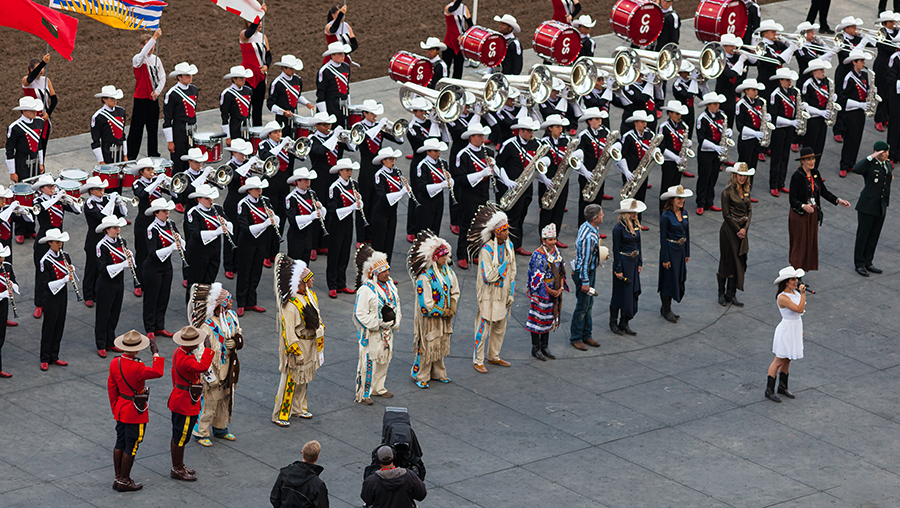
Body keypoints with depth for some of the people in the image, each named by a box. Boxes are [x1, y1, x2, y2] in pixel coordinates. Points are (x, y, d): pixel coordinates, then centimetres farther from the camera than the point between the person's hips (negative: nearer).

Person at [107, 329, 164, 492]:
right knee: (131, 447, 5)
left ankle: (118, 478, 27)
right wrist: (155, 353, -17)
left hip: (121, 410, 7)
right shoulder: (137, 368, -29)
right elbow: (157, 372, -24)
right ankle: (124, 482, 14)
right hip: (135, 413, -7)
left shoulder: (115, 363, -4)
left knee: (120, 444, 17)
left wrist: (115, 408, 17)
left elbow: (111, 387, 5)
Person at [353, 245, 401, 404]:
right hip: (371, 334, -8)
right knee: (369, 363, -4)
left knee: (384, 360, 19)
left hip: (387, 332, 8)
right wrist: (378, 324, -20)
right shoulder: (366, 290, -21)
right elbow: (361, 314, -21)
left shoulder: (390, 285, 4)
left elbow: (396, 304, 16)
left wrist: (395, 322, 0)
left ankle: (378, 388, 36)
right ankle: (363, 393, 6)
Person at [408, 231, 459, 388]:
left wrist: (452, 309, -4)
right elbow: (425, 305, -24)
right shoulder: (424, 277, -24)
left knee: (441, 345, 18)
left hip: (444, 317, 7)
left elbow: (454, 292, 11)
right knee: (427, 347, 3)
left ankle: (438, 373, 34)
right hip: (429, 319, -7)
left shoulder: (448, 272, 0)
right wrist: (443, 312, -17)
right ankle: (420, 376, 19)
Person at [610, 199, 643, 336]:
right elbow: (616, 250, -15)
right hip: (623, 262, -7)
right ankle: (613, 323, 16)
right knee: (620, 293, 2)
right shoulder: (619, 228, -17)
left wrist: (639, 263, 11)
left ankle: (624, 323, 17)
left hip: (633, 263, 7)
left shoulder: (636, 225, 5)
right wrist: (618, 270, -15)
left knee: (632, 292, 9)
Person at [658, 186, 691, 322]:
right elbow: (663, 238, -15)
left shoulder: (684, 213, 4)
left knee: (679, 279, 11)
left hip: (681, 250, 7)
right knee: (669, 279, 1)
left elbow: (687, 233, 12)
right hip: (670, 250, -7)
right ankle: (666, 310, 13)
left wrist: (687, 253, 13)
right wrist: (665, 259, -15)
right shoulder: (666, 216, -17)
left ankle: (666, 308, 23)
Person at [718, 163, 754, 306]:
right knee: (727, 261, 1)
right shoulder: (728, 192, -13)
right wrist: (738, 230, -11)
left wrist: (745, 228, -6)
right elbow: (726, 214, -13)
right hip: (729, 229, -6)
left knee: (739, 262, 6)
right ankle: (722, 293, 14)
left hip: (742, 229, 6)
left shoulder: (746, 190, 7)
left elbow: (749, 210, 8)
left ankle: (731, 294, 13)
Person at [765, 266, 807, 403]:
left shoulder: (795, 293, 4)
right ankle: (769, 390, 7)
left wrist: (800, 329, 20)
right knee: (779, 361, -1)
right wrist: (803, 293, -31)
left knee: (787, 360, 18)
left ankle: (782, 386, 31)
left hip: (795, 329, 8)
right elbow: (799, 309, -30)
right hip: (786, 329, -8)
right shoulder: (782, 297, -24)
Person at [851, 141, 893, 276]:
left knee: (874, 236, 13)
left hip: (881, 208, 7)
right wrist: (871, 157, -37)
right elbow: (856, 169, -36)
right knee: (863, 235, 3)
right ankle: (859, 264, 12)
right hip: (867, 207, -7)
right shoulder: (870, 165, -14)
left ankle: (867, 263, 24)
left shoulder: (888, 165, 8)